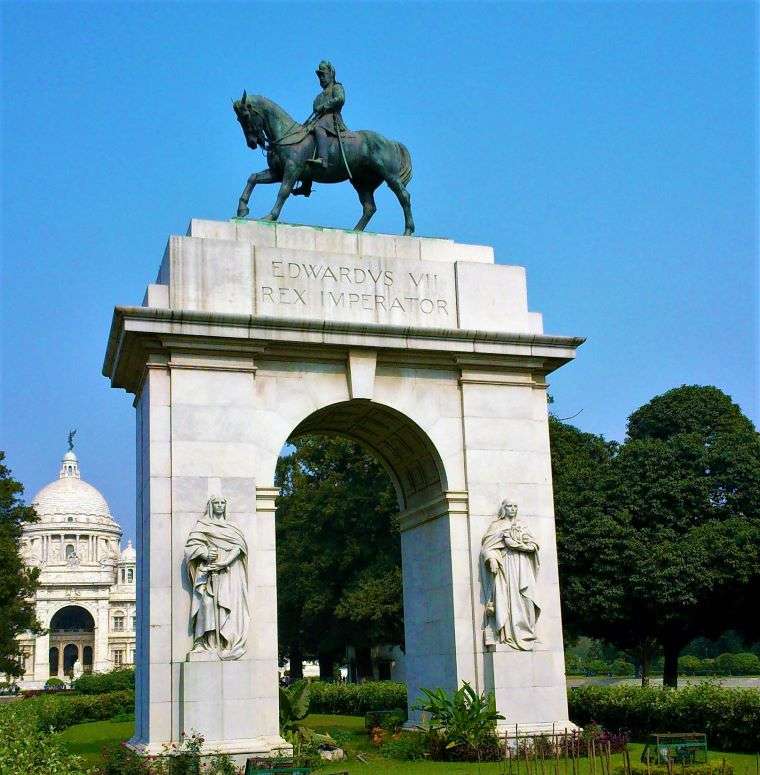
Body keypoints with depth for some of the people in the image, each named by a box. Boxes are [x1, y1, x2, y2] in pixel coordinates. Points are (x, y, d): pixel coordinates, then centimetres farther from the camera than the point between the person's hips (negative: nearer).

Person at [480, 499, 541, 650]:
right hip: (506, 564, -4)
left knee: (526, 599, -7)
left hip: (523, 566, 4)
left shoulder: (521, 527, 23)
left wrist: (516, 543, -6)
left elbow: (533, 545, 10)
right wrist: (492, 559, -20)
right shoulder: (497, 526, 11)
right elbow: (488, 545, -2)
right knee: (509, 597, -14)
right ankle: (511, 633, -17)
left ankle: (526, 634, -7)